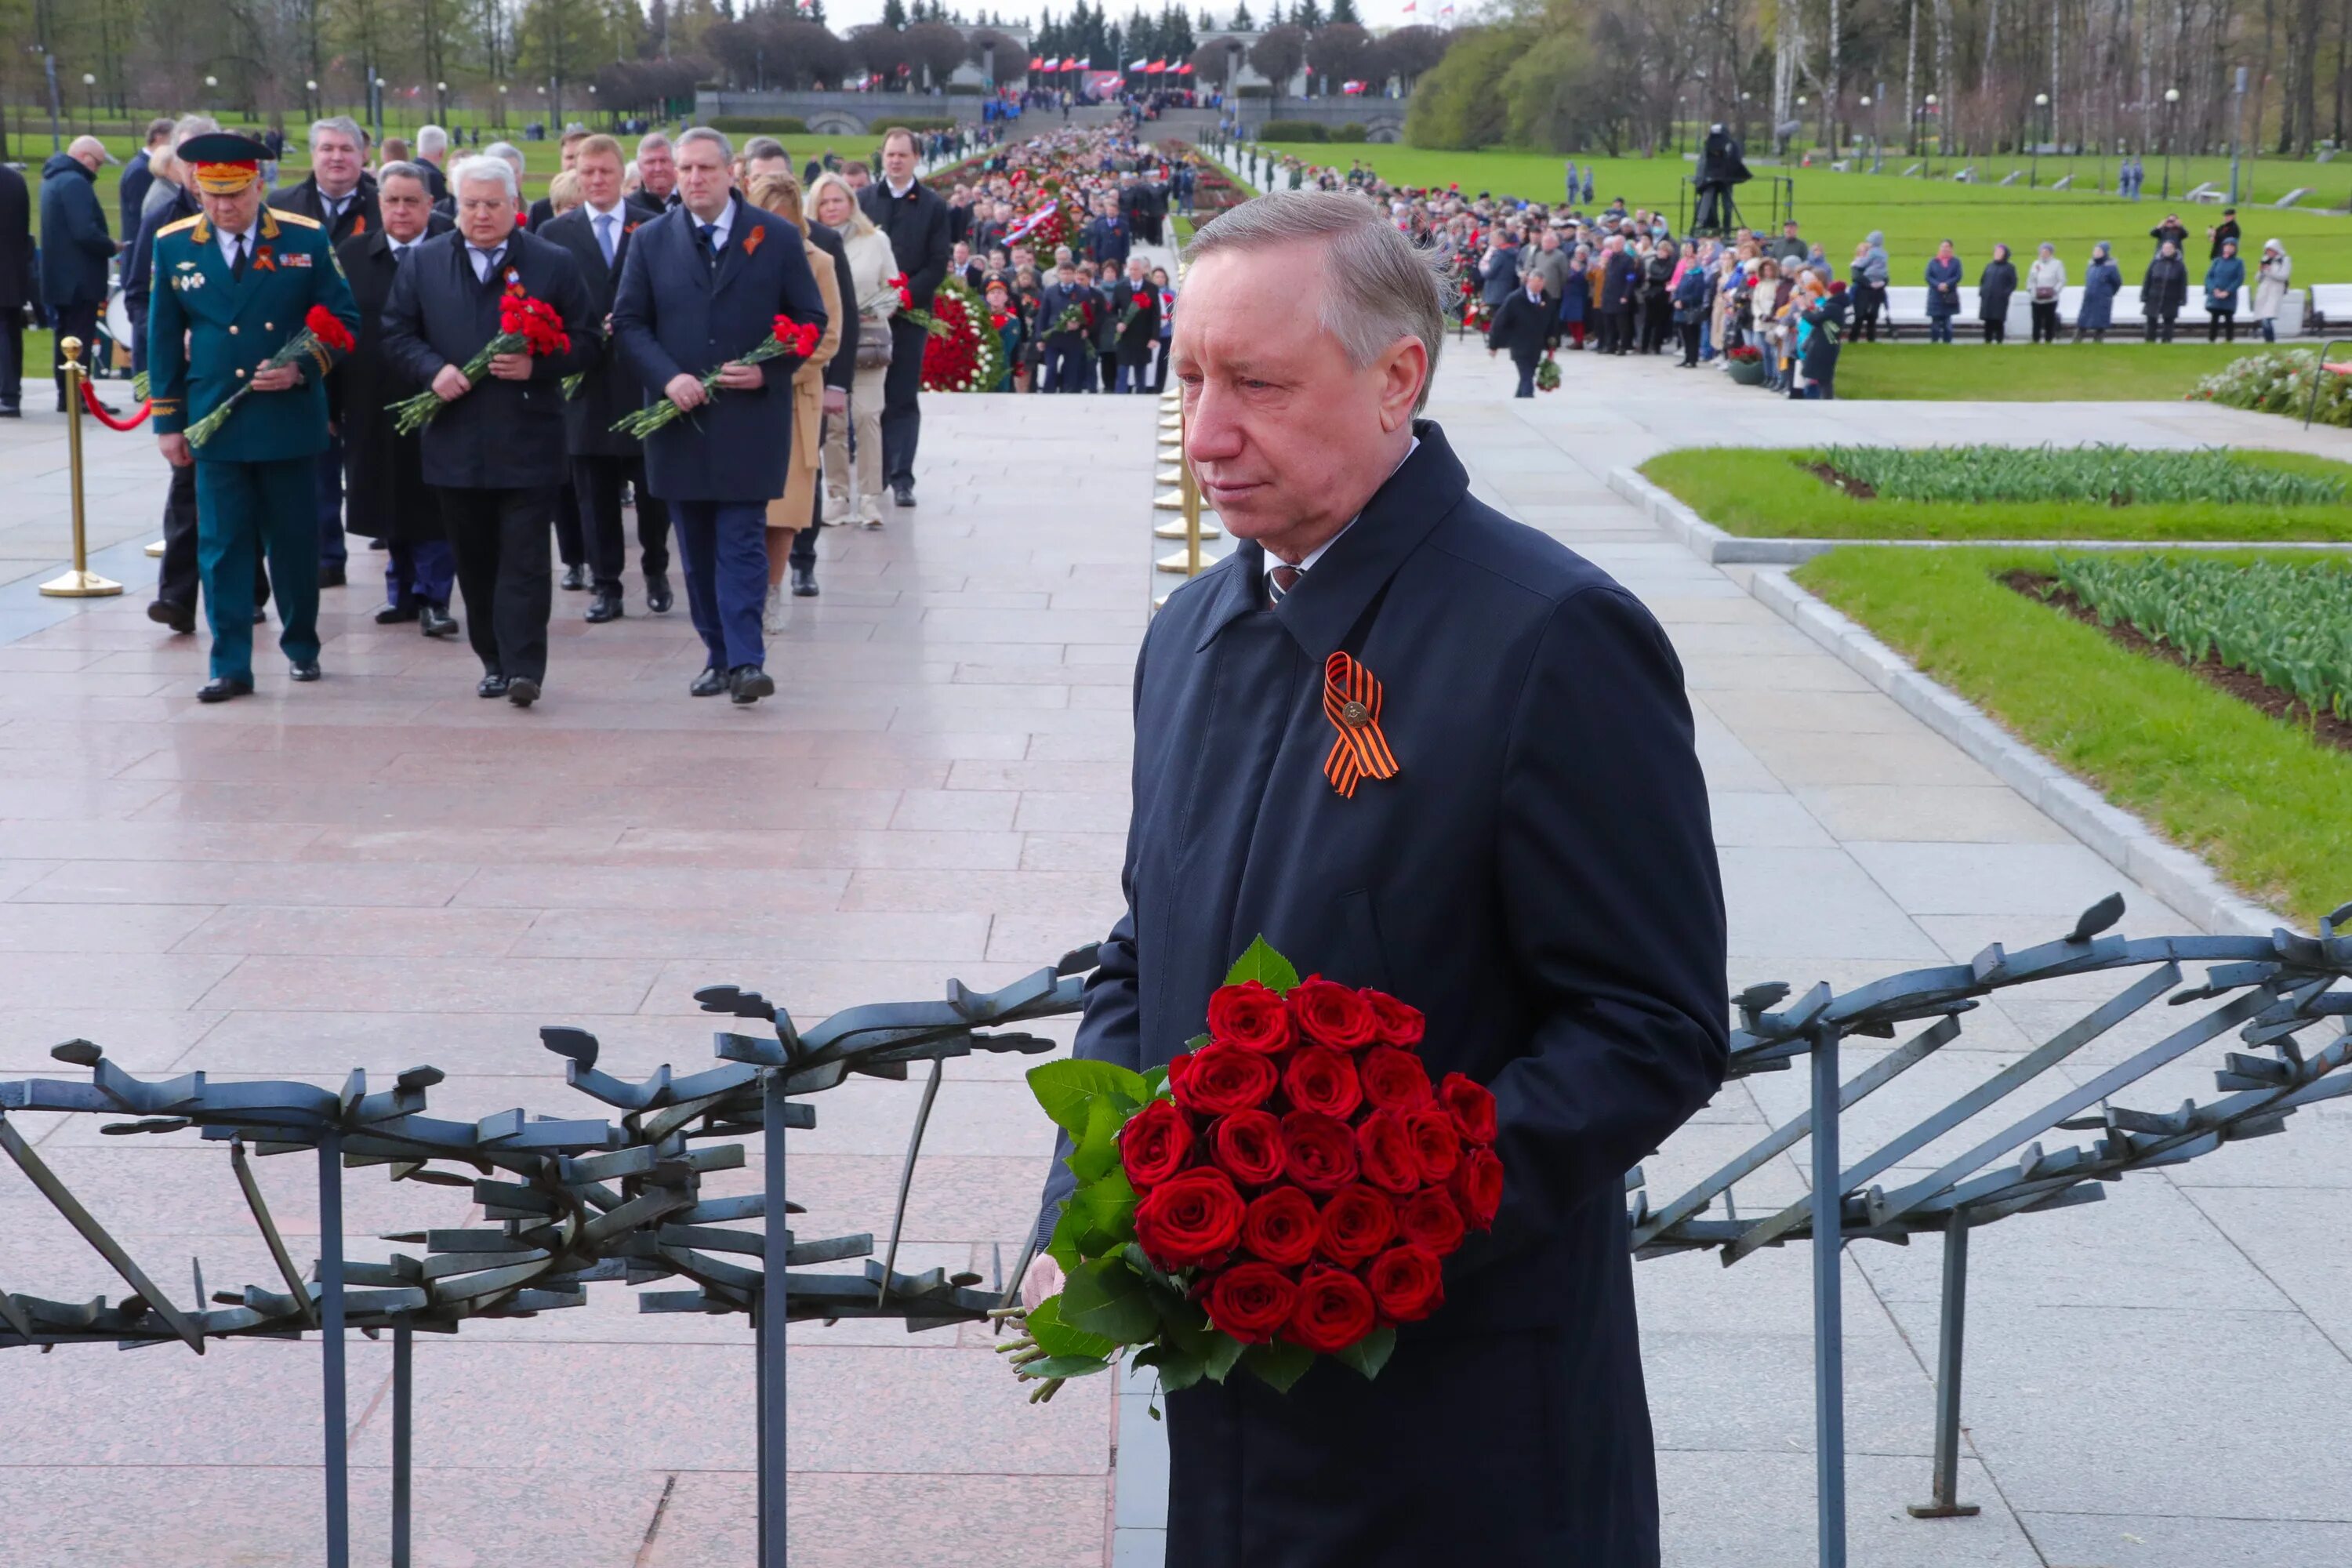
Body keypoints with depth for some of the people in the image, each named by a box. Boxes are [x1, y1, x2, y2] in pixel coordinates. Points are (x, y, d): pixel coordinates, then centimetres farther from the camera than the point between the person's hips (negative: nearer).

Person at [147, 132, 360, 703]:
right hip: (214, 422, 0)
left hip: (290, 418, 0)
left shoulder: (306, 239, -2)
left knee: (294, 541, 10)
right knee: (222, 545, -1)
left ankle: (301, 646, 28)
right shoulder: (174, 246, 2)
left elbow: (342, 319, 3)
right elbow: (163, 339, 7)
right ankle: (230, 666, 4)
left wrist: (302, 369, -13)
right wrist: (168, 420, 5)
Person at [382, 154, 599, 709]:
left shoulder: (554, 264, 2)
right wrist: (432, 370, -9)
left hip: (527, 441, -3)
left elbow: (587, 340, 2)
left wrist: (536, 366, -14)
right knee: (475, 561, 9)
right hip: (455, 443, 3)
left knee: (524, 560, -6)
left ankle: (524, 668, -8)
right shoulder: (425, 262, 9)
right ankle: (493, 661, 20)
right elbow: (397, 333, 10)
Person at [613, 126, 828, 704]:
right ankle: (719, 655, 16)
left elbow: (811, 319, 4)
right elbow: (628, 321, 6)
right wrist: (667, 377, -10)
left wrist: (768, 370, -10)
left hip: (750, 415, -3)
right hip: (680, 416, 3)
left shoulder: (776, 238, 2)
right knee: (697, 549, 8)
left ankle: (746, 661, -11)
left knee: (741, 542, -8)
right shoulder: (651, 240, 7)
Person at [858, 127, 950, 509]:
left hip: (910, 313, -1)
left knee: (903, 399, -1)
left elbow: (938, 264, -1)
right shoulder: (864, 200, 8)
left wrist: (904, 296, -12)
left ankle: (901, 478, -2)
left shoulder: (932, 205, 4)